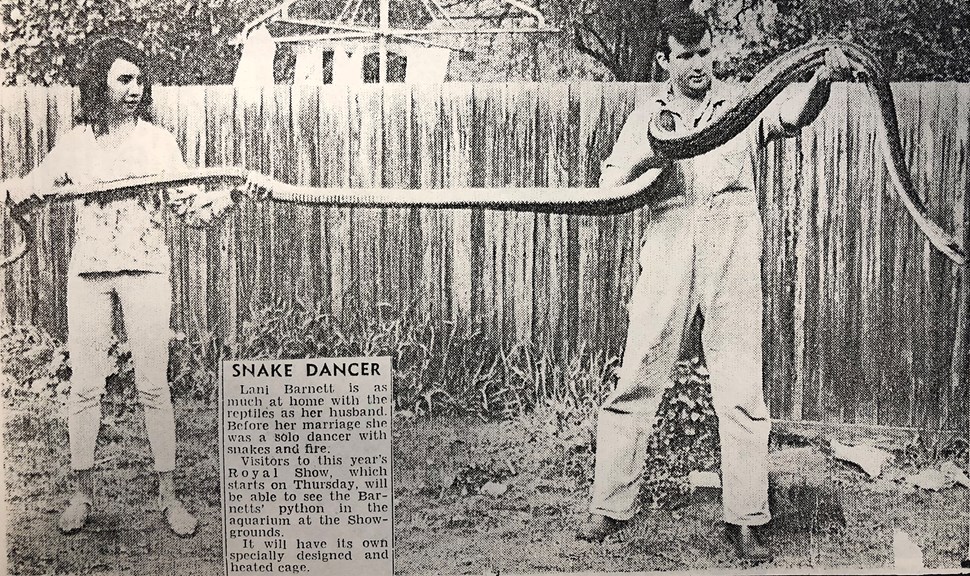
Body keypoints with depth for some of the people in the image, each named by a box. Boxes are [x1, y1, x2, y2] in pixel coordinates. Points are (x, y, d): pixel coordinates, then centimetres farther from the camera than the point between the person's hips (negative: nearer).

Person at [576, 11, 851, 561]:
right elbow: (610, 188, 11)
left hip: (734, 255, -1)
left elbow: (793, 114, -8)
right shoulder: (646, 119, 16)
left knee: (742, 392, -3)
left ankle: (746, 520, 4)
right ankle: (612, 505, 9)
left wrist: (823, 79, -29)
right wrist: (648, 160, -8)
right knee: (636, 381, -1)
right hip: (667, 252, 1)